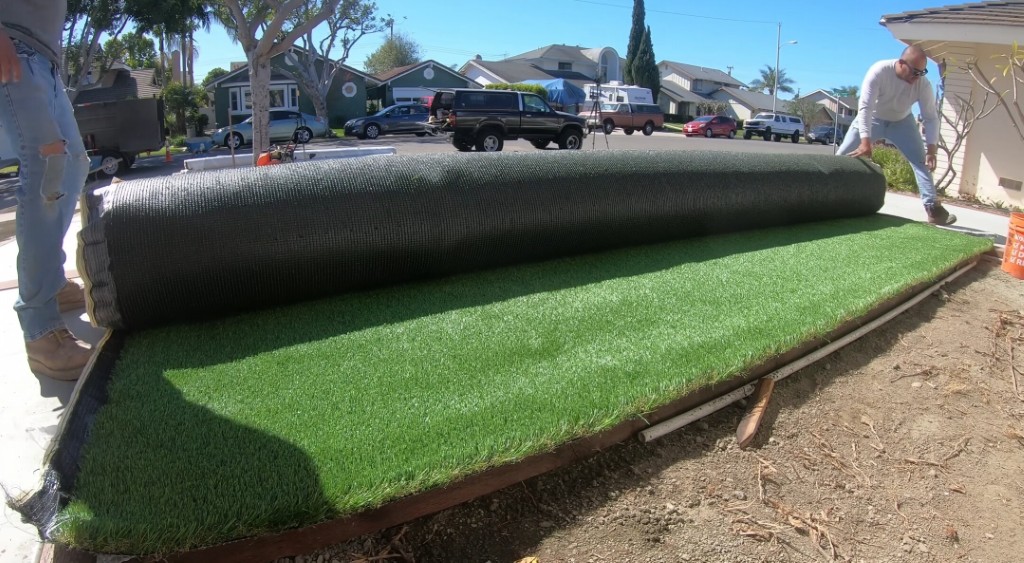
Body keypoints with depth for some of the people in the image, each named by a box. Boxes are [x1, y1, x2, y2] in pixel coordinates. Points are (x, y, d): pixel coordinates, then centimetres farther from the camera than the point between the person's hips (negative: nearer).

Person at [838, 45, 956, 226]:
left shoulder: (923, 85, -24)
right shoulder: (879, 71, -33)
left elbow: (930, 117, -17)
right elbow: (865, 107, -38)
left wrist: (931, 149, -28)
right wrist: (865, 141, -47)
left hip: (901, 122, 2)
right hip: (872, 118, -2)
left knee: (921, 160, -9)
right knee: (843, 156, -9)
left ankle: (933, 208, -10)